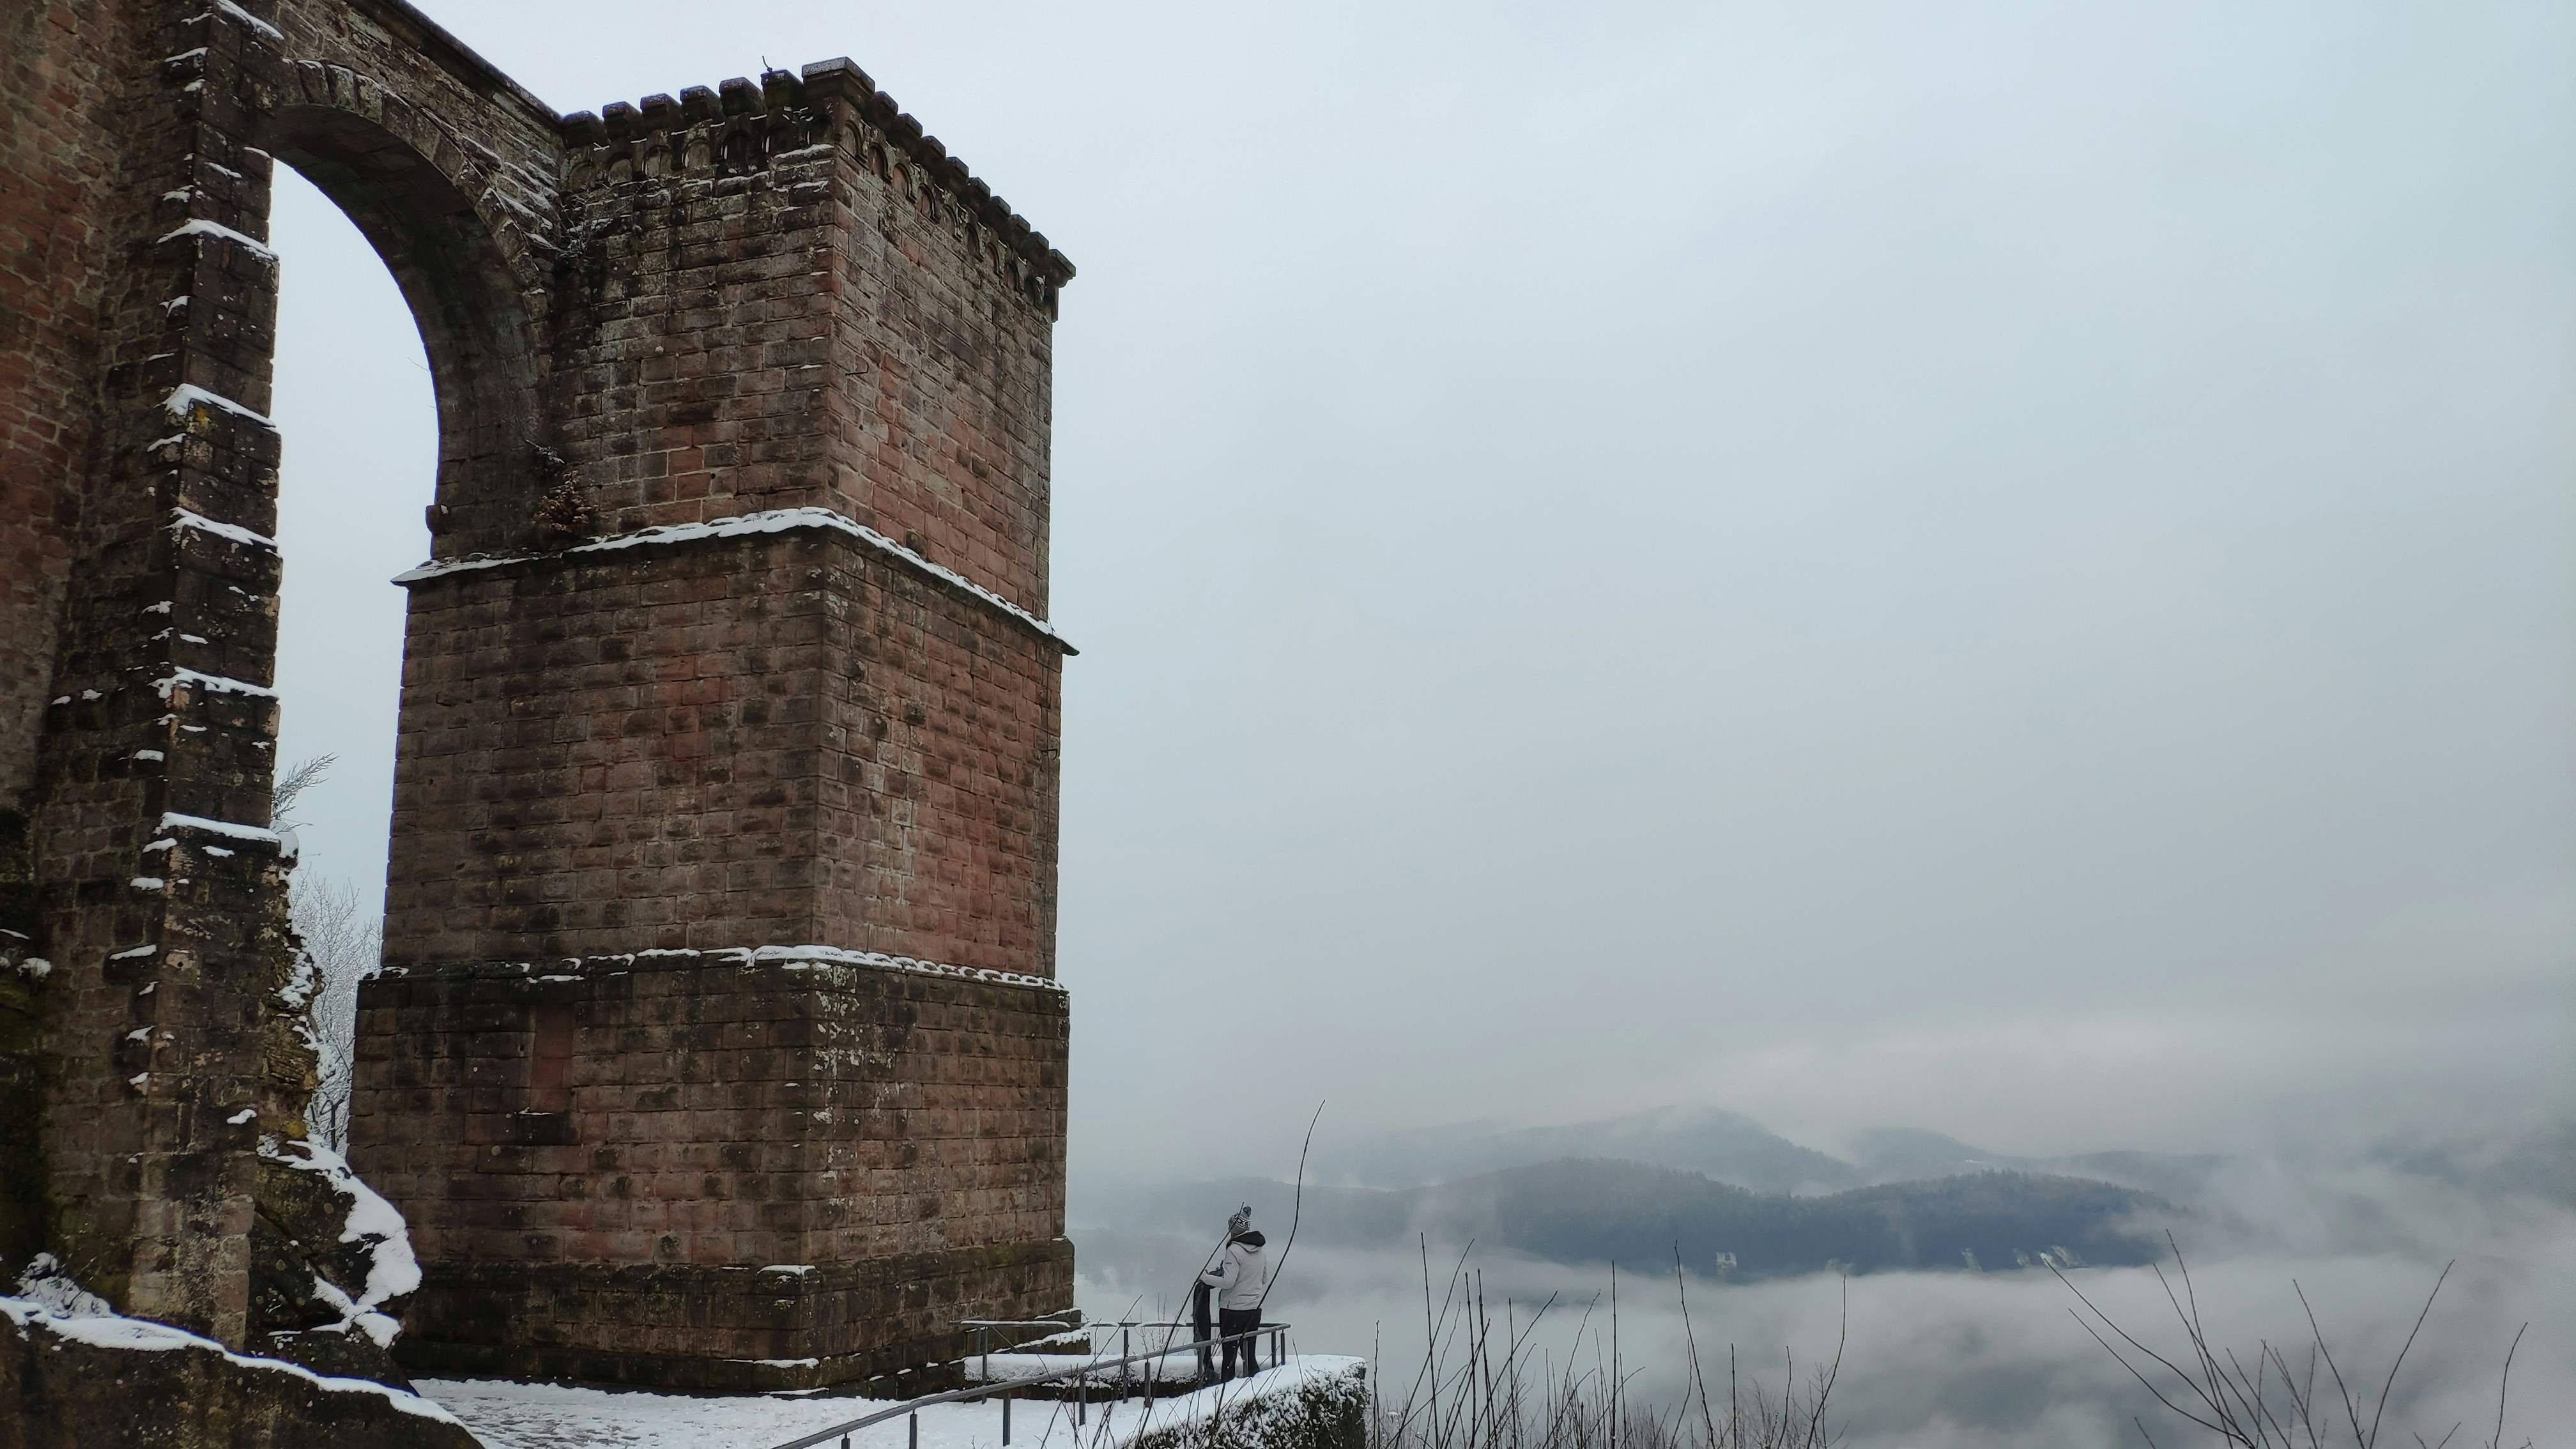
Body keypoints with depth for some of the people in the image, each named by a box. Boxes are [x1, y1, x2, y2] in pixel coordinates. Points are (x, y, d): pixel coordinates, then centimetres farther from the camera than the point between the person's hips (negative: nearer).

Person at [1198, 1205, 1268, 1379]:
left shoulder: (1235, 1250, -15)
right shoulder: (1260, 1249, 8)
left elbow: (1228, 1281, -20)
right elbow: (1265, 1279, 16)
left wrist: (1206, 1277, -7)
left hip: (1233, 1309, -7)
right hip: (1255, 1310, 7)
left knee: (1229, 1356, 1)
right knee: (1250, 1355, 12)